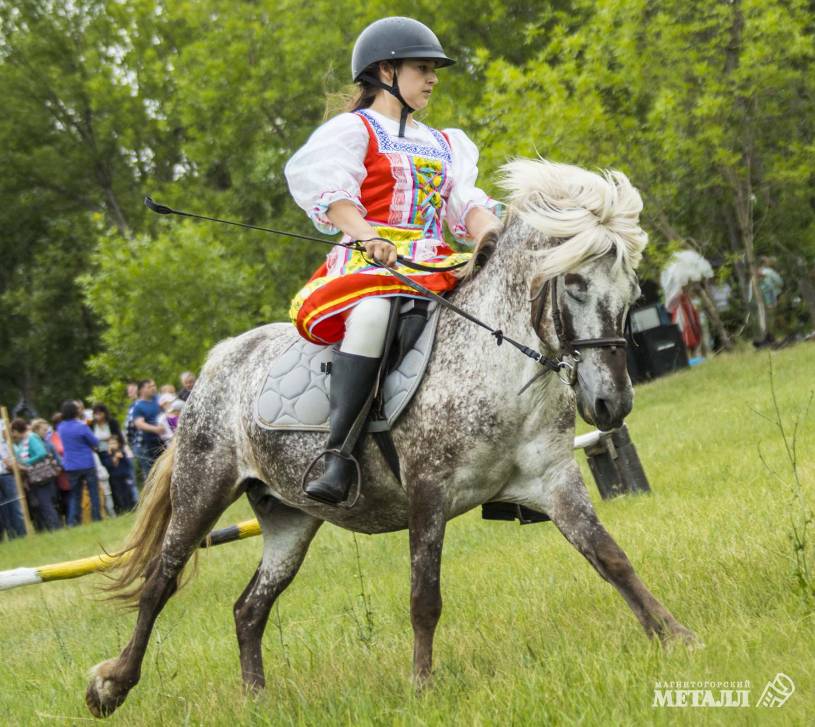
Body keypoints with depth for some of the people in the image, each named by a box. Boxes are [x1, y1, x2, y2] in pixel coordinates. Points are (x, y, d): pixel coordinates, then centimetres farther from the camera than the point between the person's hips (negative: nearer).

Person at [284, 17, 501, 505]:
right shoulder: (354, 130, 8)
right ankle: (338, 452, -45)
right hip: (368, 263, -7)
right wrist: (366, 236, -26)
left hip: (435, 269, 7)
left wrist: (487, 237, -8)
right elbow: (327, 190, -9)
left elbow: (467, 203, 14)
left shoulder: (444, 146, 28)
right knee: (374, 309, -41)